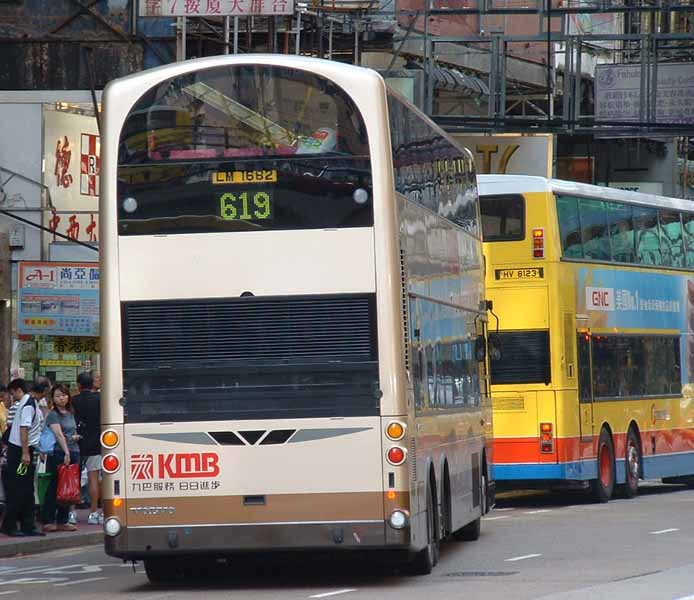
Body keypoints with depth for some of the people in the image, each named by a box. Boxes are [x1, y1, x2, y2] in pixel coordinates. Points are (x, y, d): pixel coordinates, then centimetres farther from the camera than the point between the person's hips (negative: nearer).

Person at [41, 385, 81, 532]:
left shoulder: (70, 414, 17)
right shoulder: (53, 415, -6)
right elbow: (59, 434, -16)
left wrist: (76, 436, 7)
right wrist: (66, 453, -25)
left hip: (73, 453, 7)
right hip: (58, 454, -7)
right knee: (55, 488, -7)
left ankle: (62, 521, 12)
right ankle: (48, 521, -4)